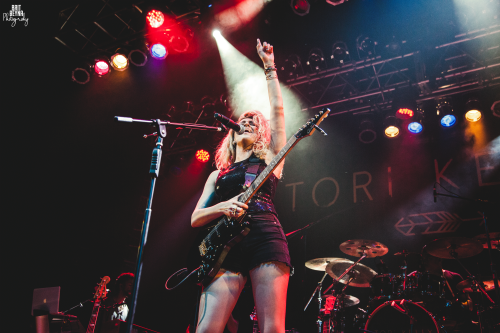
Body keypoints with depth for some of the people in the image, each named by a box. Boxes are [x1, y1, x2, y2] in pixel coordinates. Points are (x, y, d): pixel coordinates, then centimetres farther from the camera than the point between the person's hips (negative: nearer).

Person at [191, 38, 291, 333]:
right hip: (226, 245, 2)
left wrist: (269, 66, 21)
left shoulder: (270, 159, 20)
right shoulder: (218, 174, 25)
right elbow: (195, 218, 17)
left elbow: (278, 110, 15)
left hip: (266, 240, -2)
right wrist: (222, 207, -4)